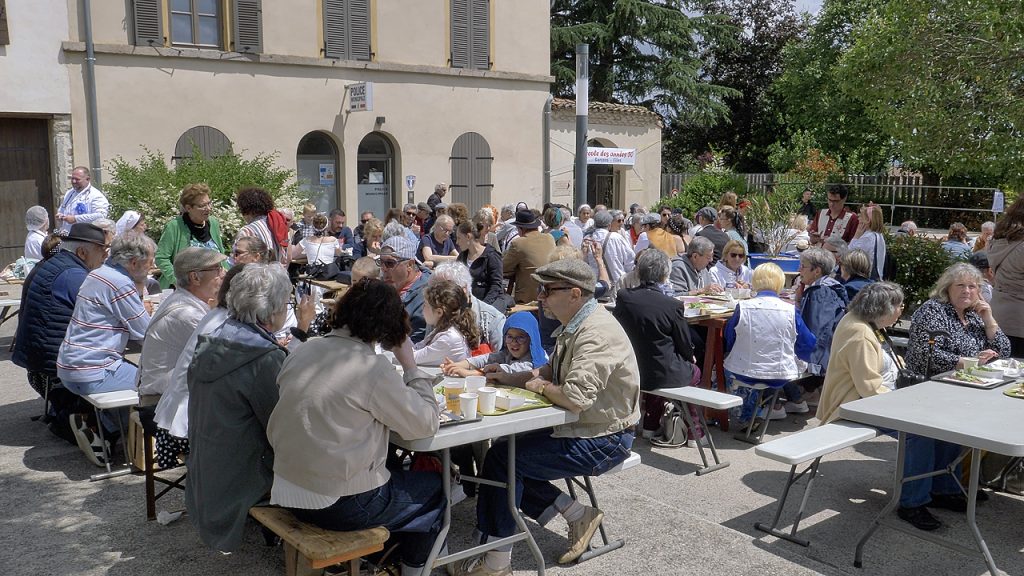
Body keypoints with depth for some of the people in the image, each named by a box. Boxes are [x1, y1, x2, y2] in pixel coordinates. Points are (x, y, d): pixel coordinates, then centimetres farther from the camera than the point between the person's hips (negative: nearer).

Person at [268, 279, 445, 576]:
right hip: (340, 506, -7)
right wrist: (410, 365, -5)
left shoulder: (304, 352, -1)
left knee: (397, 473, 31)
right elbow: (425, 424, -14)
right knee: (434, 487, 18)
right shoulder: (372, 368, -22)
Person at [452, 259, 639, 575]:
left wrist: (538, 385, -14)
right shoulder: (575, 325, 7)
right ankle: (578, 516, 10)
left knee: (501, 457, -12)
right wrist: (511, 378, 2)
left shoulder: (597, 333, -25)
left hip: (602, 441, -10)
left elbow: (576, 397, -34)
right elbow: (553, 371, 18)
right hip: (581, 429, 10)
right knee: (509, 450, 5)